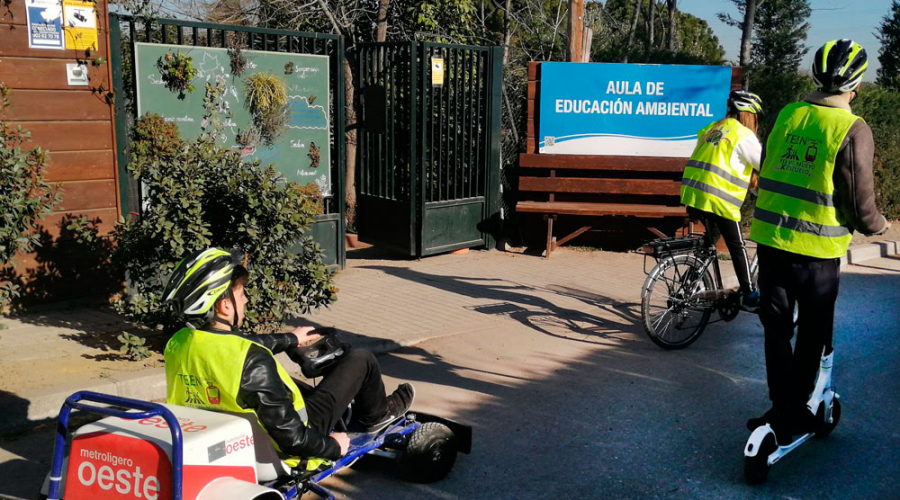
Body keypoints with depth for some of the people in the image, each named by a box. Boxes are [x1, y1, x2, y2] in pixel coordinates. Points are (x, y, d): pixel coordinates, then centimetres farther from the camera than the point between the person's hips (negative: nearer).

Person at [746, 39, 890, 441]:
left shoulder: (787, 114, 2)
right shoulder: (853, 130, -13)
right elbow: (861, 208, -11)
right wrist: (879, 224, 11)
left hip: (768, 240, 5)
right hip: (816, 250, -4)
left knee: (777, 328, 17)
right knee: (812, 335, 13)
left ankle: (782, 406, 24)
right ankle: (793, 416, 20)